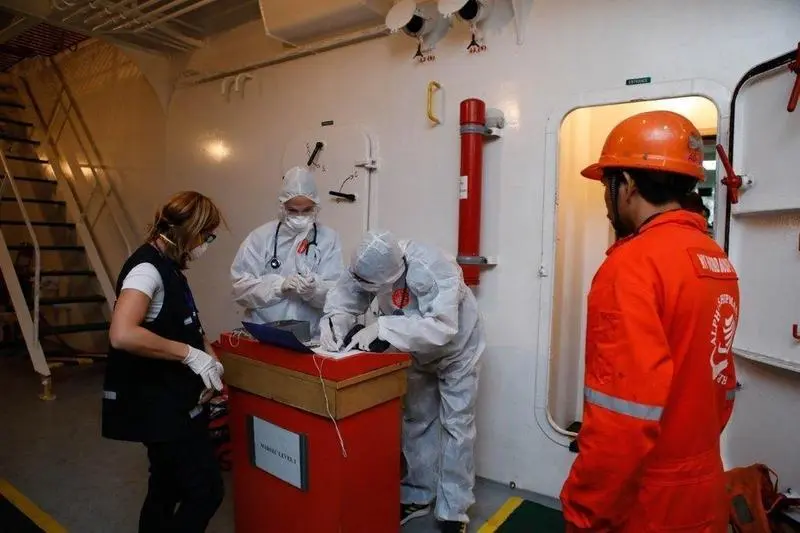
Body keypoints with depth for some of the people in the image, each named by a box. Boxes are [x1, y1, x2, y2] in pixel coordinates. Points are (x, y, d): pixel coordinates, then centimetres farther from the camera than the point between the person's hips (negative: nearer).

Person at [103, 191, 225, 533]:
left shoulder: (169, 266, 9)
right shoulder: (147, 267, -20)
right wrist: (190, 354, -26)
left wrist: (208, 356, -2)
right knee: (206, 490, -2)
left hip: (174, 400, 9)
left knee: (168, 488, 21)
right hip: (158, 404, -9)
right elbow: (122, 334, -35)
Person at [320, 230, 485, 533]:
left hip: (456, 351, -5)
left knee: (456, 426, 1)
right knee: (416, 421, 15)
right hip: (418, 355, 6)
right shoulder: (371, 267, -23)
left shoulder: (435, 269, -40)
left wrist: (382, 327, -49)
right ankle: (418, 496, 33)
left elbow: (441, 327, -47)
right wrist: (334, 320, -40)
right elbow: (345, 296, -18)